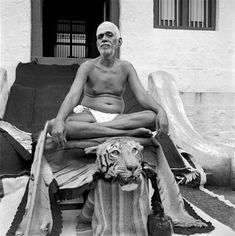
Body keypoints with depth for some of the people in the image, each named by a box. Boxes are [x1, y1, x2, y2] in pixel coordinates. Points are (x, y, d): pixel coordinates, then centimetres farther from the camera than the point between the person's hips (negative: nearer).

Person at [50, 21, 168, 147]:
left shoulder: (126, 67, 8)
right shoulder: (88, 66, 1)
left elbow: (142, 95, -3)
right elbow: (73, 95, -14)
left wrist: (161, 110, -25)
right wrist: (59, 120, -34)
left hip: (116, 118, 2)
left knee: (153, 117, -26)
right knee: (53, 125, -33)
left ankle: (89, 129, -27)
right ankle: (127, 132, -35)